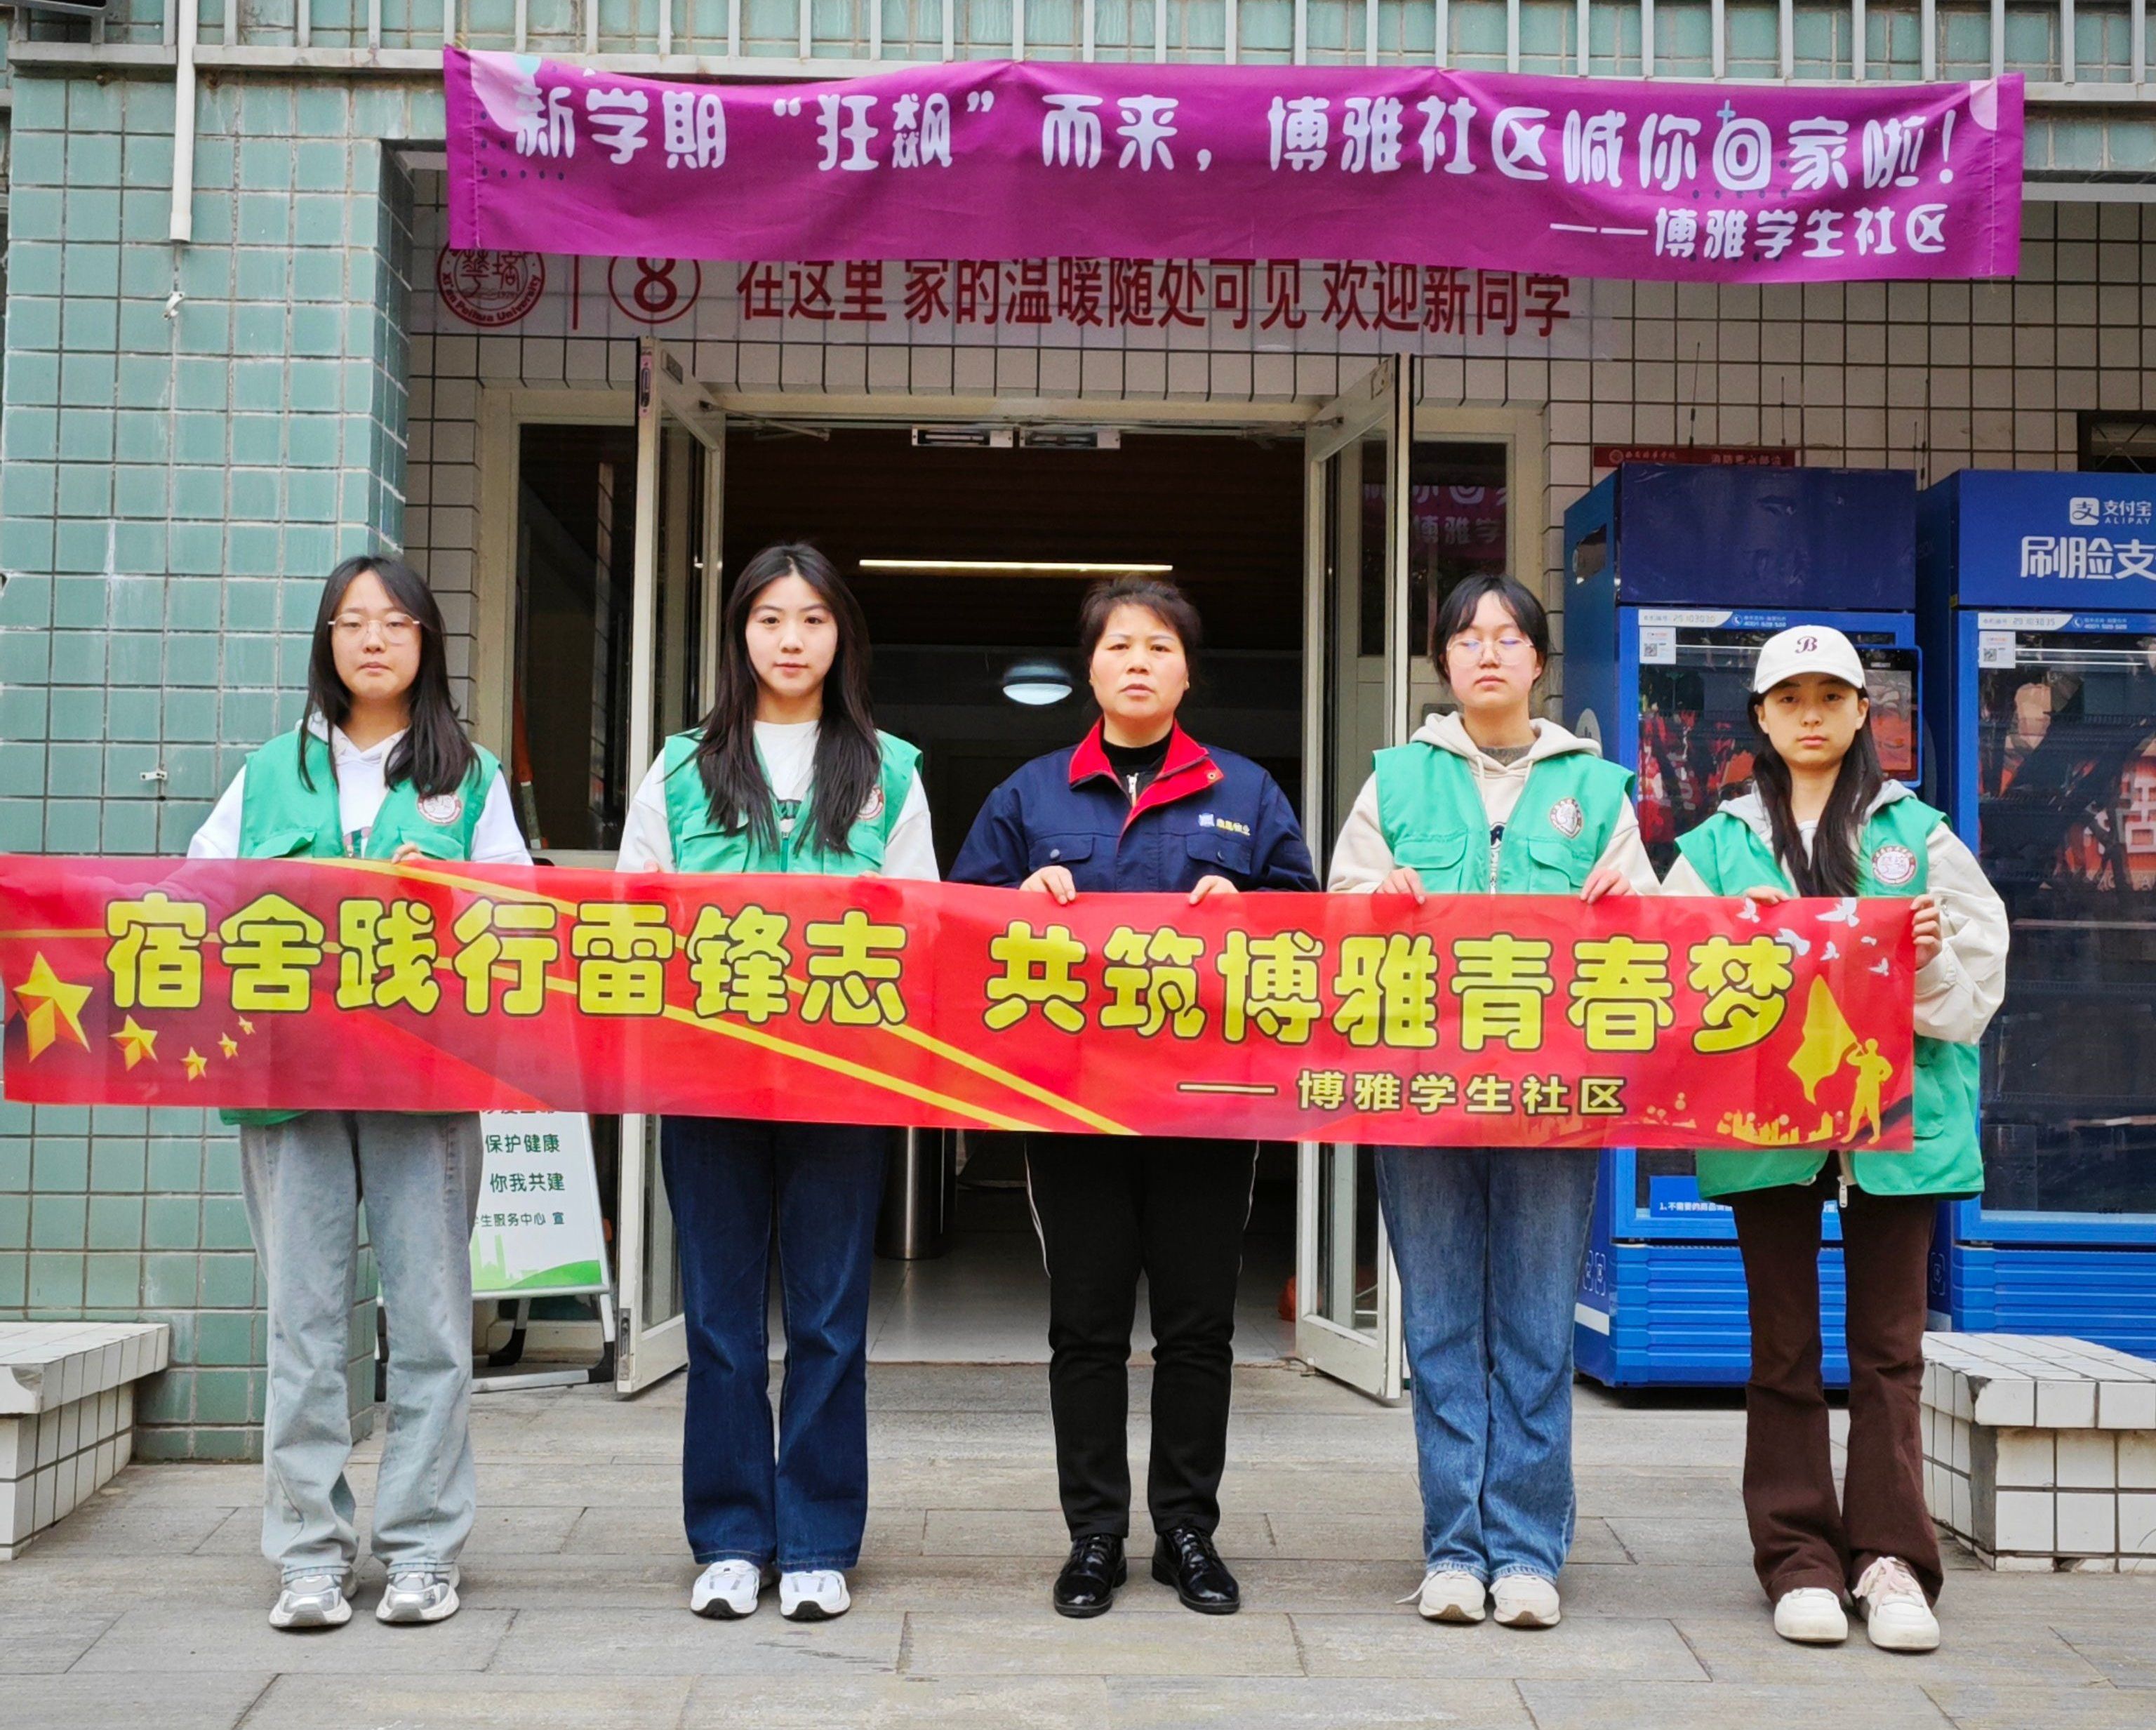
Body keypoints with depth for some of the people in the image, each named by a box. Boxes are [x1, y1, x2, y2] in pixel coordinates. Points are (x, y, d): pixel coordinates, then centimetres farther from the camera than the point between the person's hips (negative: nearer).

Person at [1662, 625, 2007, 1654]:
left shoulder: (1918, 834, 9)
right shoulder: (1718, 845, 10)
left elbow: (1979, 980, 6)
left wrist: (1932, 957, -15)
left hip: (1895, 1114, 0)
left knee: (1889, 1345, 2)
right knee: (1784, 1347, 5)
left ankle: (1889, 1559, 8)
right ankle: (1799, 1557, 13)